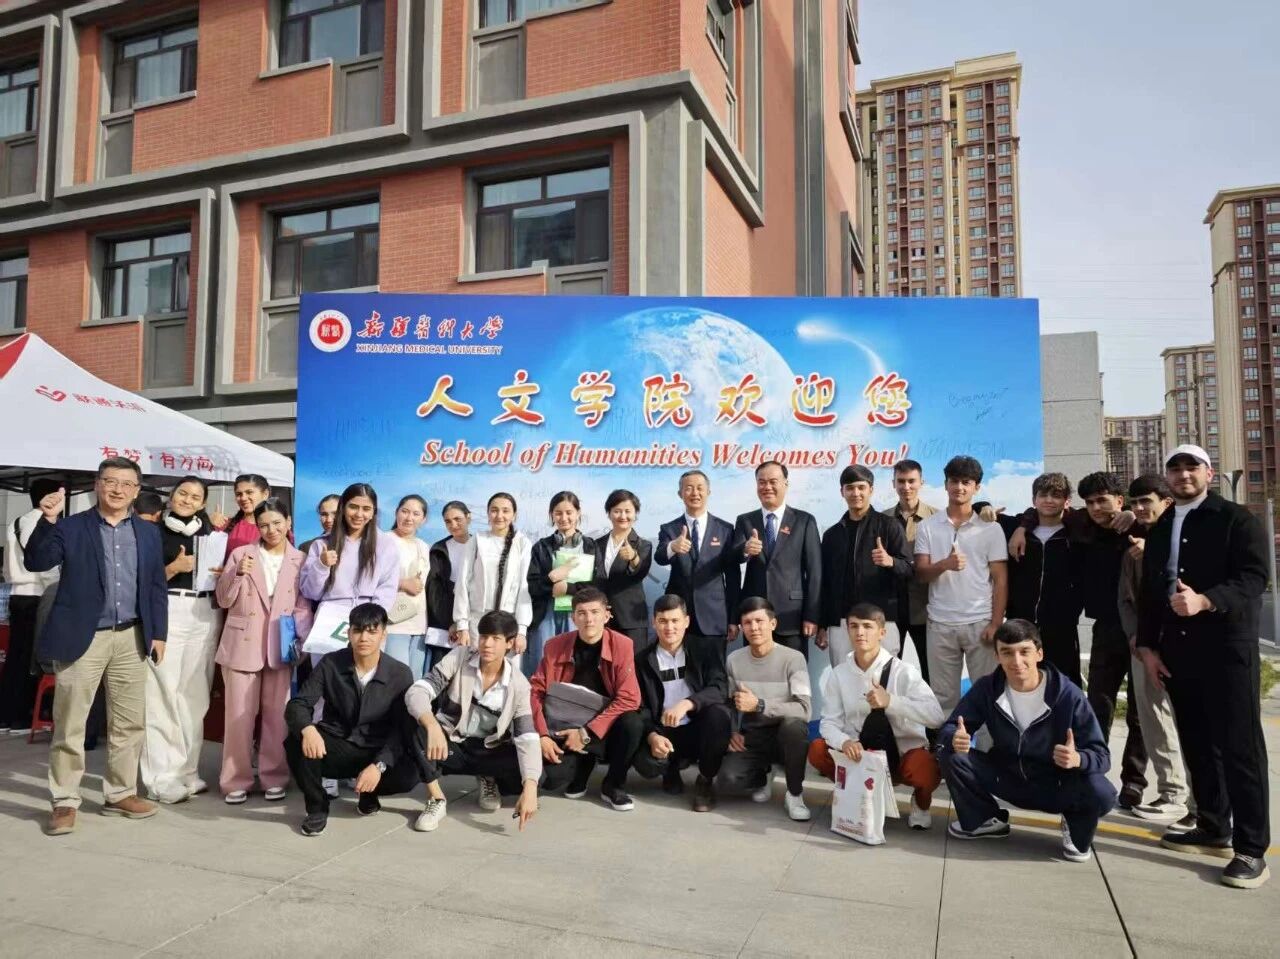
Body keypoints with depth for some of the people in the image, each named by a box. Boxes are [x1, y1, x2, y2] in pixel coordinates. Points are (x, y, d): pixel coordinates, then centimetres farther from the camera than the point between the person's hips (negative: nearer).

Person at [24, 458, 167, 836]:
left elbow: (157, 586, 10)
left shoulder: (148, 532, 9)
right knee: (69, 725, 4)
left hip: (130, 638, 4)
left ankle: (121, 794, 23)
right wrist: (48, 521, -26)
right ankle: (65, 801, 16)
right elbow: (36, 563, -13)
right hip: (82, 638, -3)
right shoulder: (70, 527, 0)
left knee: (129, 723, 10)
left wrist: (158, 633, 6)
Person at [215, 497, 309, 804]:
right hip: (242, 644, 0)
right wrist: (238, 574, -14)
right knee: (239, 715, 1)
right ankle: (236, 781, 14)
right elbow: (224, 600, 3)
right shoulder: (240, 554, 4)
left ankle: (274, 778, 18)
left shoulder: (300, 560, 5)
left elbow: (304, 605, 6)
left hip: (281, 647, 1)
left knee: (277, 715, 6)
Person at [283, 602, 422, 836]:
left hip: (377, 753, 0)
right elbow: (297, 705, -10)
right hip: (335, 749, 0)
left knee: (408, 774, -30)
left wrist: (379, 765, -30)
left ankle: (369, 792, 8)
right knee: (296, 742, -30)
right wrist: (308, 729, -35)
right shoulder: (330, 664, -7)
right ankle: (317, 807, -4)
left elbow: (402, 731, -12)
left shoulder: (400, 674, -10)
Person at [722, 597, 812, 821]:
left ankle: (795, 793, -11)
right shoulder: (734, 659, -2)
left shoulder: (793, 658, -14)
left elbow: (803, 710, -22)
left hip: (785, 735, -2)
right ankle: (762, 777, 12)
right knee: (729, 773, -27)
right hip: (751, 736, 3)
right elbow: (728, 703, 8)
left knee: (793, 724, -38)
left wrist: (759, 705, -31)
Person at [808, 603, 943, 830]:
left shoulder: (903, 671, -14)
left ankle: (921, 803, 6)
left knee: (927, 772, -34)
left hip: (904, 753, -3)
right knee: (817, 751, -22)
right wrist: (844, 742, -30)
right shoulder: (838, 674, -5)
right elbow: (829, 722, -7)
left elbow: (936, 716, -23)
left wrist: (890, 701, -34)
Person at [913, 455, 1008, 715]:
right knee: (943, 696, 8)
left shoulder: (990, 528, 2)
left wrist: (996, 623, -6)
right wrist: (945, 564, -21)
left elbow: (1000, 580, 2)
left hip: (980, 623, -1)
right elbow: (920, 574, 0)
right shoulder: (927, 527, 5)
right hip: (940, 624, 1)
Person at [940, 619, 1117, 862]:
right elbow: (949, 728, -8)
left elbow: (1102, 756, -20)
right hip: (1007, 778, 3)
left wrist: (1078, 759, -44)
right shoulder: (987, 688, -12)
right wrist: (954, 738, -34)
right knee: (953, 757, -20)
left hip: (1057, 785, -2)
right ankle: (985, 820, 8)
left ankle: (1076, 830, 5)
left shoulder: (1068, 695, -20)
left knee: (1101, 794, -33)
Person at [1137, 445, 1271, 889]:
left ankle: (1251, 848, 3)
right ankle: (1214, 829, 22)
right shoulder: (1159, 530, 17)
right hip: (1177, 650, 6)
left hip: (1226, 648, -6)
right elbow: (1149, 592, 18)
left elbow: (1254, 577, -13)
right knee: (1197, 744, 11)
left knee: (1240, 746, -3)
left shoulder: (1237, 519, -1)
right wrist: (1147, 645, 10)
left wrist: (1205, 600, -30)